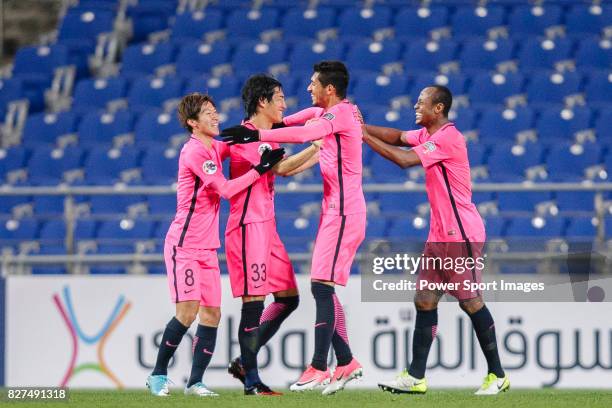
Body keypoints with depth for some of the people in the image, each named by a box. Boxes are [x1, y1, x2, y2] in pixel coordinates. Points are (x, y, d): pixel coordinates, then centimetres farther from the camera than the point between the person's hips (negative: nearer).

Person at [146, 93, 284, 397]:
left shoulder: (214, 149, 11)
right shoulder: (194, 152, -15)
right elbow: (226, 190, -18)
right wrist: (260, 169, -16)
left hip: (207, 248, 8)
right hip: (183, 246, -8)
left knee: (212, 313, 1)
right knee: (188, 310, -15)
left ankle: (195, 382, 4)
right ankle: (158, 375, -1)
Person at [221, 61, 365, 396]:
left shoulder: (341, 114, -14)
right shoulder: (337, 111, 14)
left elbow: (304, 133, -31)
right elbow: (313, 115, 37)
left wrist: (256, 135, -30)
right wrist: (278, 124, 21)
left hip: (342, 213, -10)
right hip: (336, 211, 10)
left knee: (322, 285, -13)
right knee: (323, 289, 9)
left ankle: (319, 368, -14)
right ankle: (346, 362, 12)